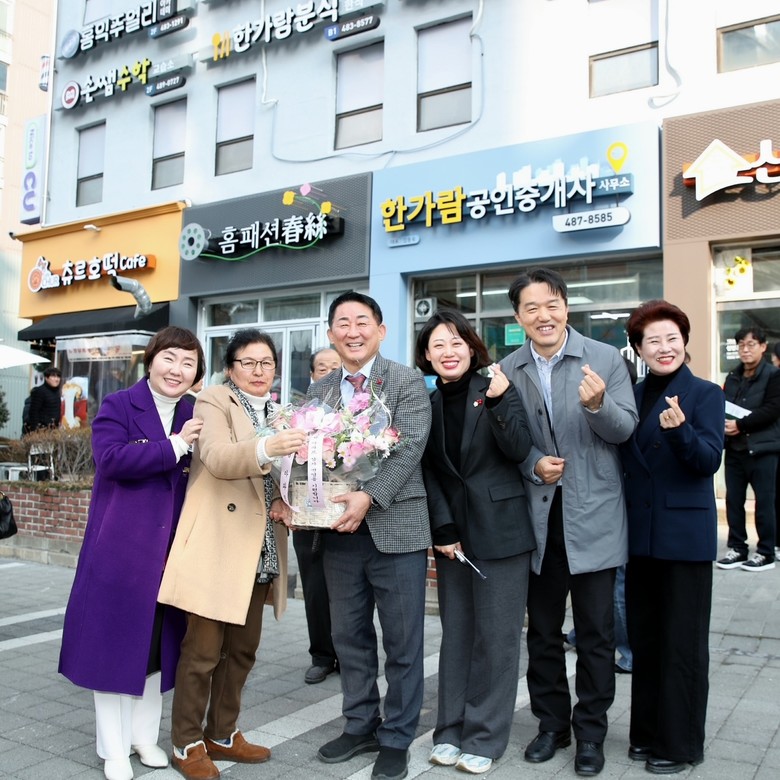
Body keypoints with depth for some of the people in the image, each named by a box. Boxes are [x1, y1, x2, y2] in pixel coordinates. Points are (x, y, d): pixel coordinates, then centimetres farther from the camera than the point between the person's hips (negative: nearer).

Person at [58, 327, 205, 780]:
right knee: (117, 641, 5)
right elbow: (111, 458, -22)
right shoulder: (118, 407, -5)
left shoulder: (195, 417, 9)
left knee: (158, 642, 14)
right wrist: (174, 445, -23)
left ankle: (145, 735, 30)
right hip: (121, 547, -4)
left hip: (172, 550, 5)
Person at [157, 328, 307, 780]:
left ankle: (222, 734, 30)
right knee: (203, 649, 0)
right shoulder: (213, 402, -7)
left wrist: (284, 501, -2)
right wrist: (266, 449, -43)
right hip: (217, 545, -6)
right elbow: (217, 458, -25)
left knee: (243, 648, 14)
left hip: (261, 549, 7)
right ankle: (187, 743, 17)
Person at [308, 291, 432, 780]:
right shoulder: (319, 391, 11)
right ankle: (361, 725, 34)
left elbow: (410, 448, -15)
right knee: (350, 636, 16)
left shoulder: (407, 382, -4)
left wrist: (369, 497, -25)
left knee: (402, 641, 7)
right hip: (339, 531, 5)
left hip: (395, 529, -4)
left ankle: (396, 739, 24)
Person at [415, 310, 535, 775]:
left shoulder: (497, 390, -4)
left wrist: (499, 403, -26)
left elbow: (519, 451, -12)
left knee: (496, 636, 2)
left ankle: (485, 737, 14)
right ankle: (451, 731, 21)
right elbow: (427, 471, 2)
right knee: (456, 632, 10)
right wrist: (443, 529, -6)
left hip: (501, 530, -3)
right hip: (452, 531, 3)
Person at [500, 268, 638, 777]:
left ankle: (591, 731, 27)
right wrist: (532, 464, -14)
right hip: (538, 517, 2)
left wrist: (598, 404, -29)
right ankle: (552, 723, 33)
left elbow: (625, 429, -9)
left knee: (596, 634, 8)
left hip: (593, 516, -2)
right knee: (543, 631, 15)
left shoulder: (606, 359, -5)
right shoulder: (508, 371, 0)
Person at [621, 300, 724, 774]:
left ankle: (680, 743, 20)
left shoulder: (705, 394, -6)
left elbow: (709, 460, -17)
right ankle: (649, 731, 29)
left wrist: (680, 429, -33)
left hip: (685, 535, -5)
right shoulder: (633, 396, 7)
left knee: (682, 642, 5)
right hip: (641, 534, 5)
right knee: (644, 638, 14)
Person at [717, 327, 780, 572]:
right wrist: (723, 422, -9)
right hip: (735, 449, 6)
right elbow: (724, 406, 13)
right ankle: (738, 549, 17)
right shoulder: (733, 377, 14)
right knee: (733, 500, 7)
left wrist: (740, 425, -20)